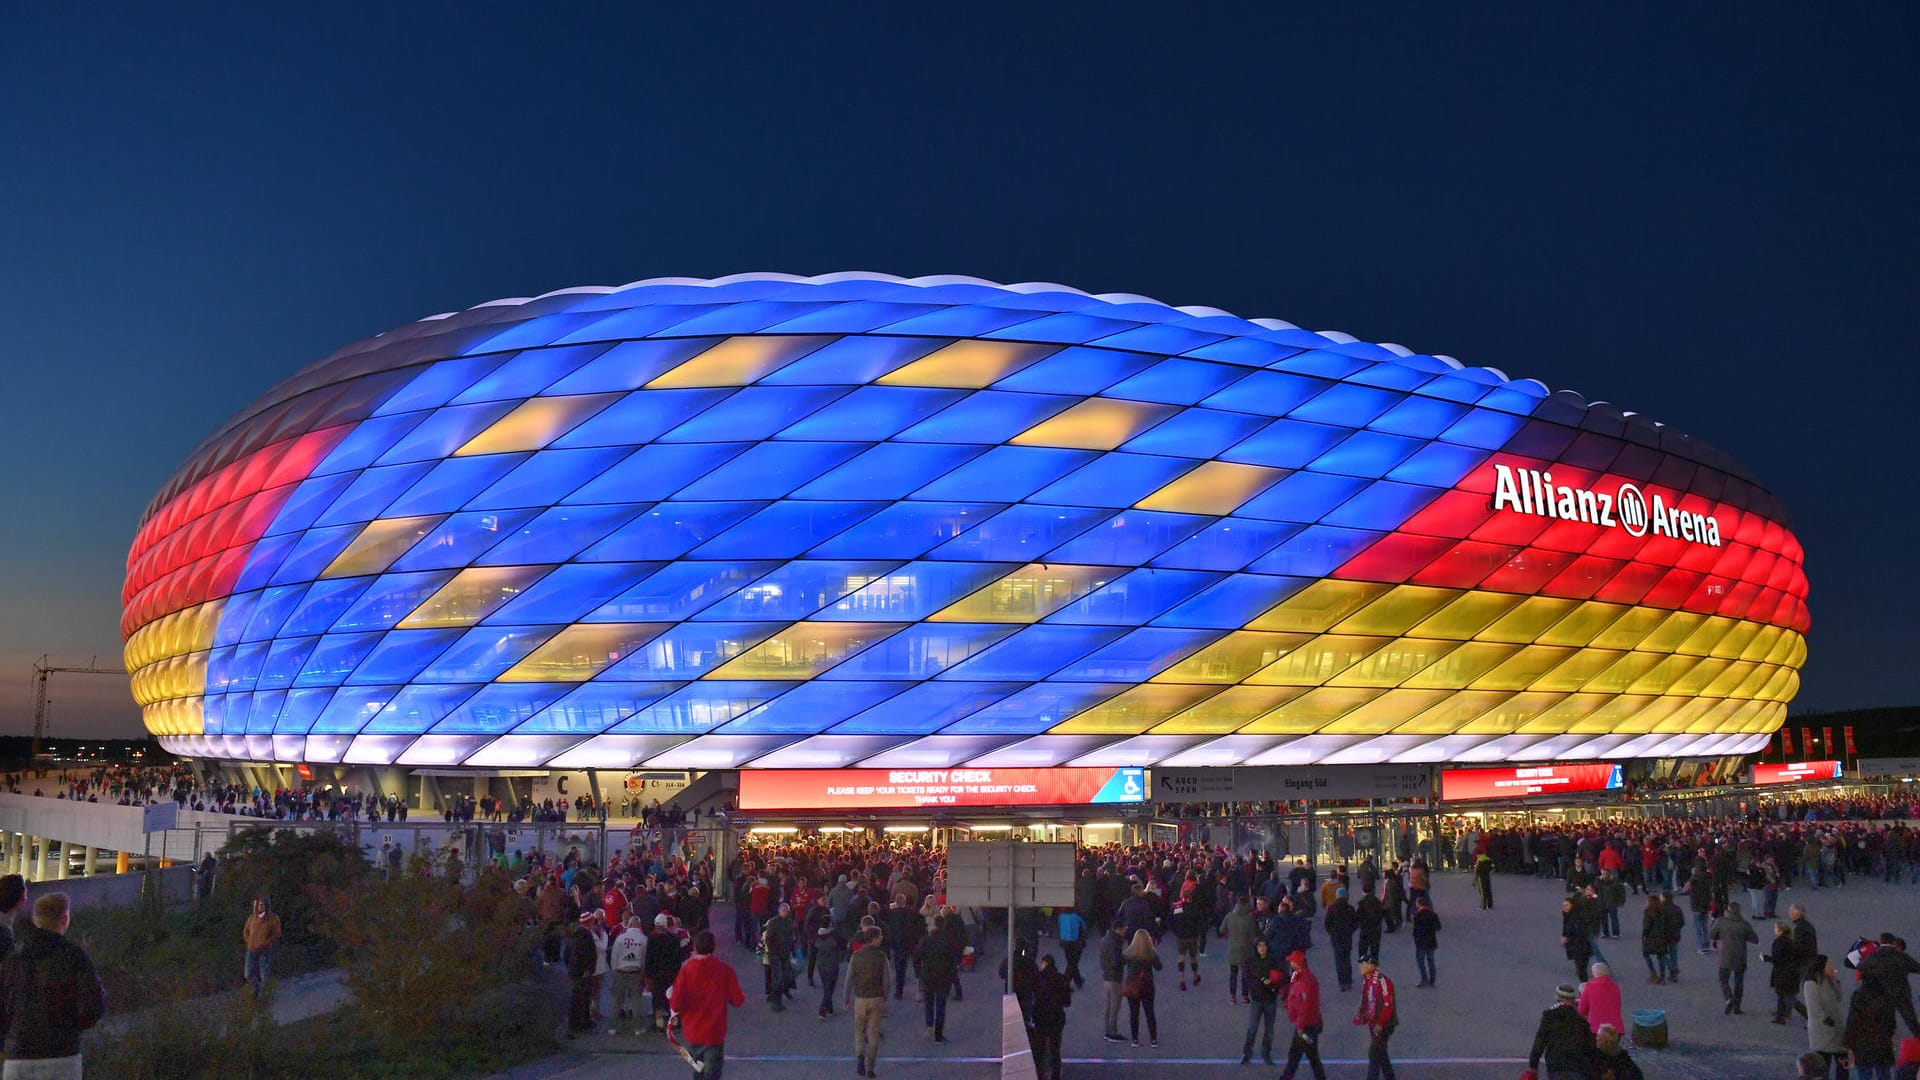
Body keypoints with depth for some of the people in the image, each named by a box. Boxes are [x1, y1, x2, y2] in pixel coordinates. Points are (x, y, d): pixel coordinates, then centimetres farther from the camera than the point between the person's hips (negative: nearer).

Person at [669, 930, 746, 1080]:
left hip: (692, 1033, 2)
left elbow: (676, 1005, -13)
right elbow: (738, 1000, -7)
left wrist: (671, 995, 8)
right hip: (715, 1034, -2)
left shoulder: (686, 970, -11)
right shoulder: (725, 969, -10)